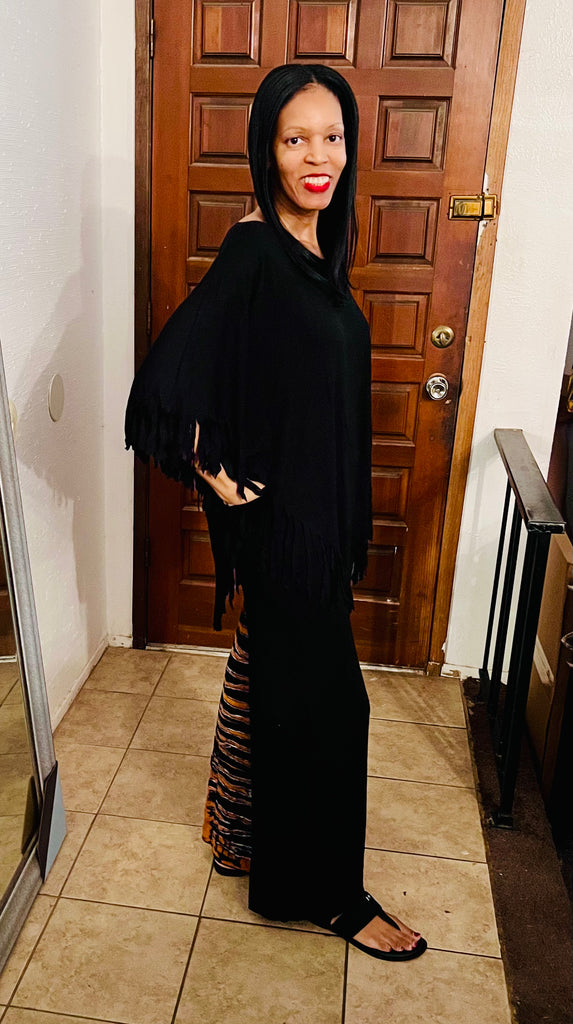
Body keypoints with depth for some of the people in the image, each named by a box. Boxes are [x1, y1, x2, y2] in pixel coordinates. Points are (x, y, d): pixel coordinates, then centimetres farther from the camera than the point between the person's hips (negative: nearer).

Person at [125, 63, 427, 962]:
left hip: (320, 515, 9)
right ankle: (326, 890, 25)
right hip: (280, 518, -9)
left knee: (269, 674, 21)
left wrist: (347, 519, 14)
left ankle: (242, 834, 42)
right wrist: (218, 478, -16)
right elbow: (166, 381, -26)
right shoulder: (254, 253, -19)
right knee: (324, 699, 3)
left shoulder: (316, 249, 8)